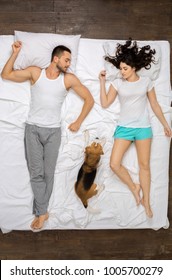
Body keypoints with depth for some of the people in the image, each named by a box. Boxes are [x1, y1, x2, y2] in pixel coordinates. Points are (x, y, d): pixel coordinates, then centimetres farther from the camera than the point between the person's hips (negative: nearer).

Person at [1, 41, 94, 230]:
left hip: (53, 131, 1)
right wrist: (15, 53, -8)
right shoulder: (35, 72, -1)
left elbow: (89, 100, 4)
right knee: (36, 172, -4)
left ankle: (40, 211, 18)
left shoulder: (69, 79, -2)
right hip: (33, 129, 0)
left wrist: (78, 123, 2)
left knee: (48, 173, 4)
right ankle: (43, 212, 6)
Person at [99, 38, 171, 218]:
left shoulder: (146, 82, 1)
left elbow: (155, 105, 8)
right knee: (114, 164, -8)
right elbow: (105, 104, -3)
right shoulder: (117, 83, 1)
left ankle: (146, 201, 19)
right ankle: (134, 187, 16)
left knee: (144, 165, 5)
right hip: (124, 128, 1)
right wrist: (102, 82, -8)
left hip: (143, 128, -1)